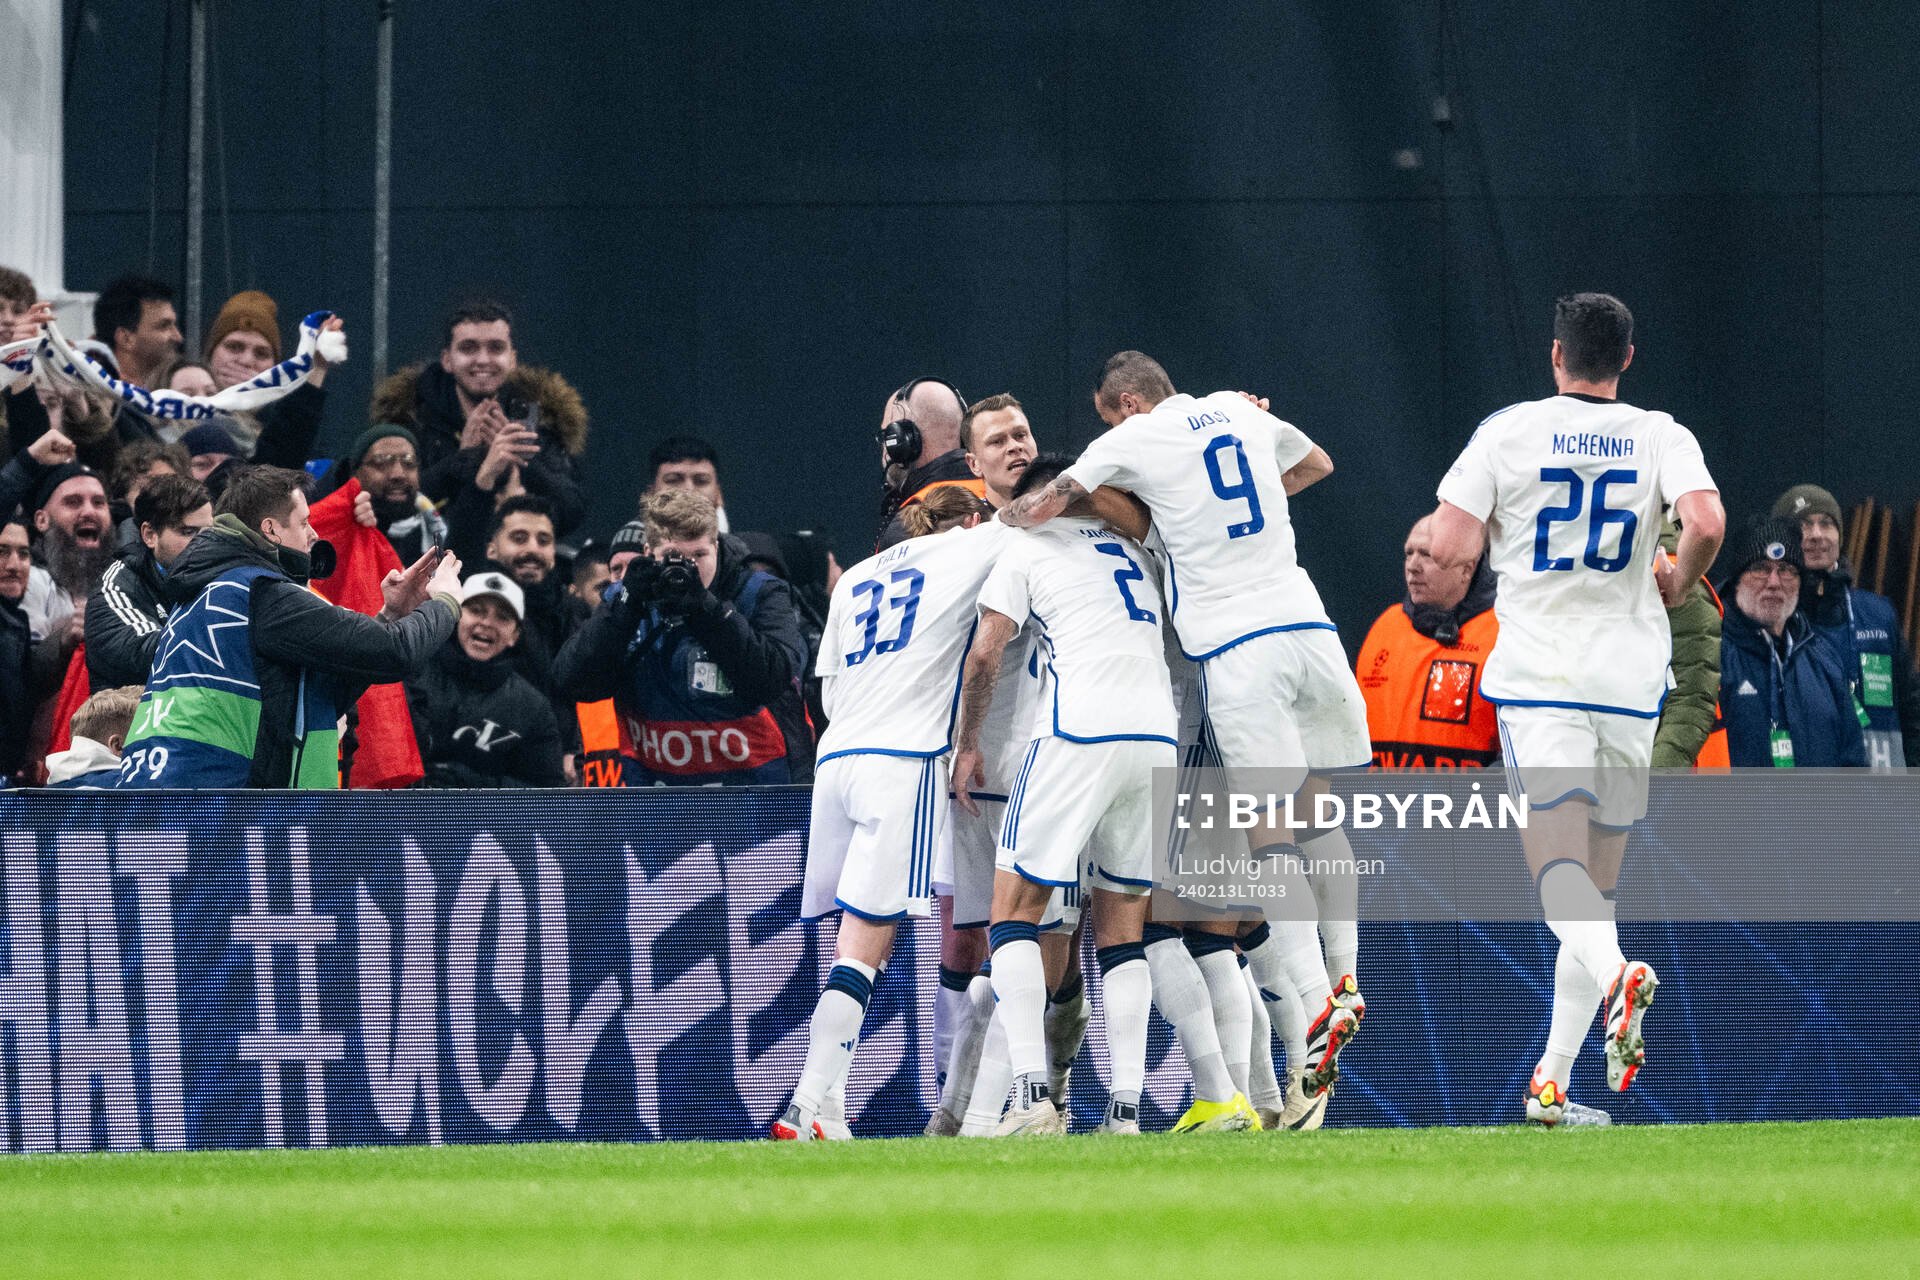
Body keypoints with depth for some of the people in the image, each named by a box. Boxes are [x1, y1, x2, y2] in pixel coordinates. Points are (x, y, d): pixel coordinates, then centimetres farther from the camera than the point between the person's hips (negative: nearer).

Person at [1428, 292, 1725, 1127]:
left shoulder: (1506, 432, 0)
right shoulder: (1660, 437, 3)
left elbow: (1449, 549, -5)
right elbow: (1706, 524, -13)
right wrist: (1676, 584, 8)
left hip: (1538, 676, -2)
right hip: (1630, 675, 2)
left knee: (1560, 866, -13)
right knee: (1597, 883, 12)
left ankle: (1616, 973, -45)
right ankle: (1553, 1080, 12)